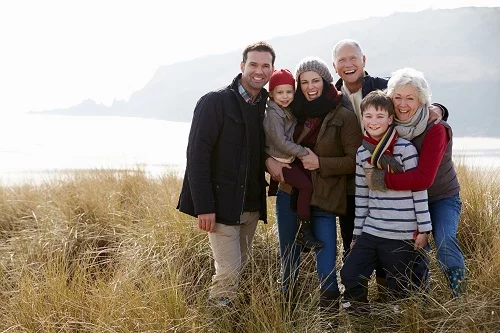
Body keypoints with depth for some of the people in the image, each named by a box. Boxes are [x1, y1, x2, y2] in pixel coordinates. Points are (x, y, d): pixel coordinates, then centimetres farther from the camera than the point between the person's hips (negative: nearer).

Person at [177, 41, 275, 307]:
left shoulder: (267, 106, 10)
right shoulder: (215, 102, -9)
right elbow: (197, 155, -14)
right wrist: (204, 207, -19)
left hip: (251, 206, 6)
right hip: (222, 204, -6)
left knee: (238, 268, 10)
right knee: (228, 271, -8)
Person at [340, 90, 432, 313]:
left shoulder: (405, 149, -9)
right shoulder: (362, 153, 7)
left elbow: (419, 190, -7)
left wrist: (423, 229, -7)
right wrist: (357, 233, 15)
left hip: (403, 236, -4)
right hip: (371, 233, 5)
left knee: (397, 291, 4)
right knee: (349, 276, -1)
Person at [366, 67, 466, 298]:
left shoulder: (435, 130, -27)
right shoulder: (391, 126, -9)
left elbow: (423, 178, -35)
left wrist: (382, 180, -31)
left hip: (442, 198, -5)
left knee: (444, 241, -26)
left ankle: (460, 299, -13)